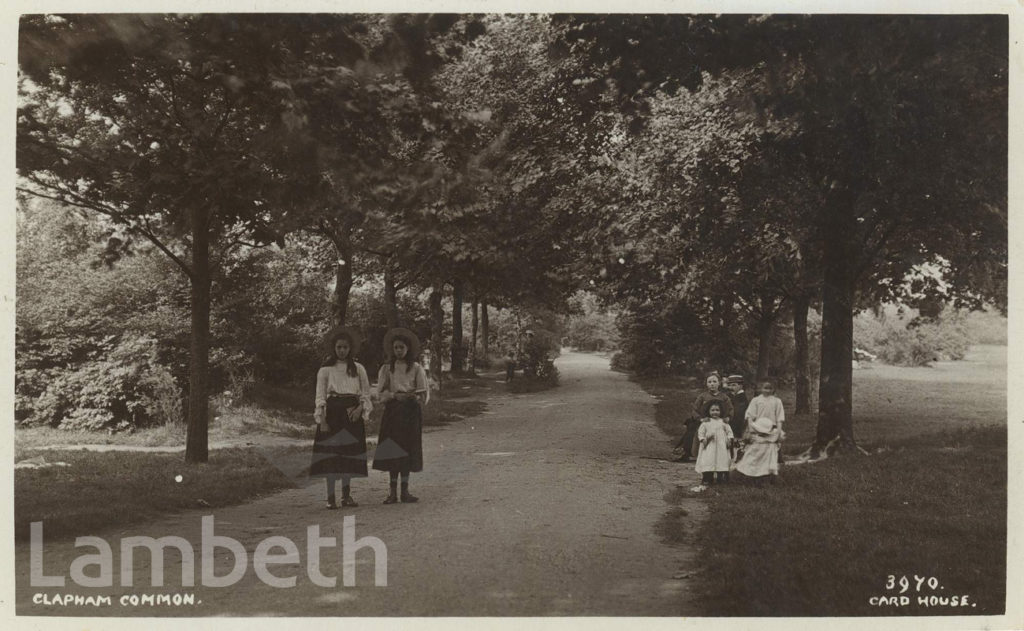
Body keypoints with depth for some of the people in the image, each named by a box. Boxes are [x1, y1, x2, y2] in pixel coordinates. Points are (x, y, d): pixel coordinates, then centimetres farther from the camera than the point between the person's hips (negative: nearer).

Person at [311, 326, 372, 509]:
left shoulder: (358, 369, 10)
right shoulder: (325, 369, 3)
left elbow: (366, 393, 10)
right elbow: (320, 396, 0)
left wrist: (360, 408, -8)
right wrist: (322, 419, -10)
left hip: (352, 413, 2)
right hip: (333, 412, -2)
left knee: (350, 453, 4)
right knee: (331, 454, -5)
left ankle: (346, 495, 14)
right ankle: (330, 497, 0)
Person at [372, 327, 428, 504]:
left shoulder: (416, 368, 5)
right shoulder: (386, 369, 8)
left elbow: (423, 394, 2)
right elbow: (380, 392, 2)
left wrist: (414, 397, -19)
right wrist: (396, 395, -15)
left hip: (411, 411, 0)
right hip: (393, 410, 0)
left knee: (408, 449, -1)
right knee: (392, 449, -4)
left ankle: (405, 491, 6)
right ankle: (393, 491, 0)